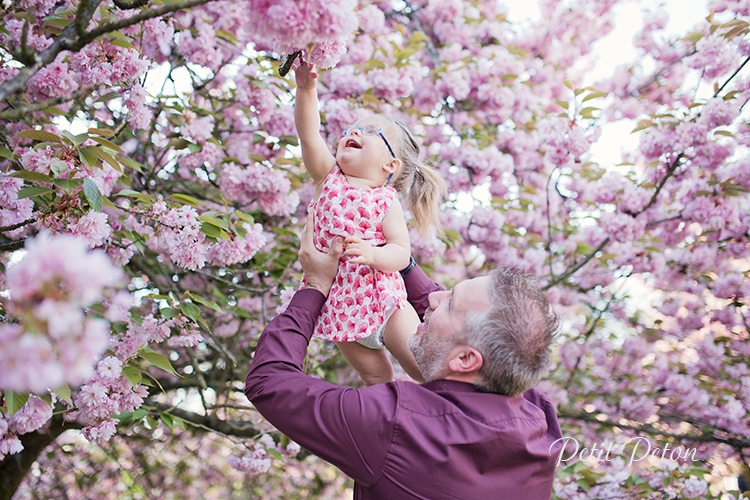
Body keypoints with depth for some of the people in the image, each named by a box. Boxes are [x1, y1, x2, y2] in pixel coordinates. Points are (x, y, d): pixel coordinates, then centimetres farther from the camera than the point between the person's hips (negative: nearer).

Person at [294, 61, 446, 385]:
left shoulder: (386, 200, -7)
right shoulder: (328, 179, 2)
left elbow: (402, 253, -12)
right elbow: (309, 133, -11)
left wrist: (373, 253, -33)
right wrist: (306, 89, -24)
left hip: (381, 300, -3)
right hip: (338, 305, 3)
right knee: (376, 377, 15)